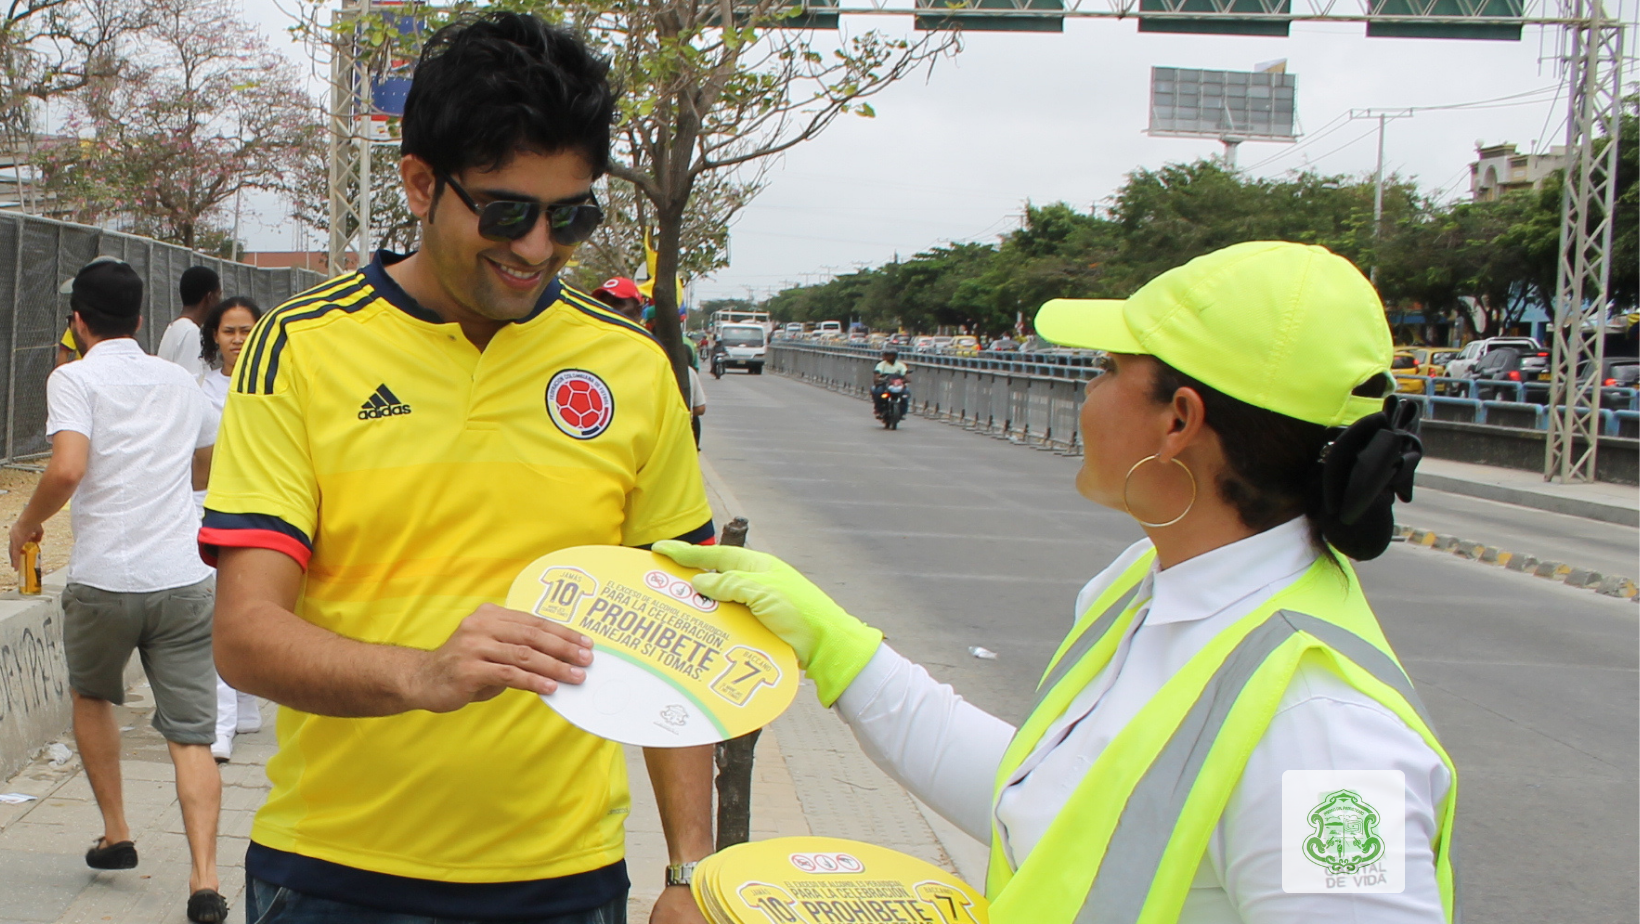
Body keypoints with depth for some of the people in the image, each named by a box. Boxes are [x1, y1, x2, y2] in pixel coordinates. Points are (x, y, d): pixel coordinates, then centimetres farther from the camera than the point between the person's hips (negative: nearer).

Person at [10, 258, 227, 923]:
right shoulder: (179, 382, 15)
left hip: (103, 580, -2)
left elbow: (68, 470, -18)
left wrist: (28, 523, -1)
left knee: (91, 697, 26)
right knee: (191, 735, 1)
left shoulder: (75, 379, -2)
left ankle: (116, 836, 30)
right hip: (184, 576, 3)